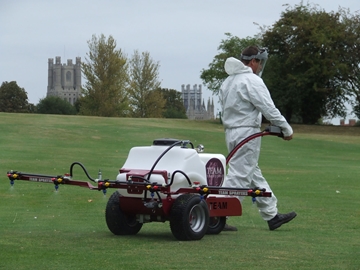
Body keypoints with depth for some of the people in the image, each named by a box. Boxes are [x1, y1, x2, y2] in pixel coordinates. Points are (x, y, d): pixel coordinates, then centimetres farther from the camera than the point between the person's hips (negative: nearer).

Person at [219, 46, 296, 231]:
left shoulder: (228, 81, 15)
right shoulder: (252, 80, -13)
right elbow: (269, 109, -16)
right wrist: (286, 129, -6)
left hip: (231, 132, 10)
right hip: (247, 132, -10)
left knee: (254, 175, 15)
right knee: (239, 176, -7)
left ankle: (272, 215, 22)